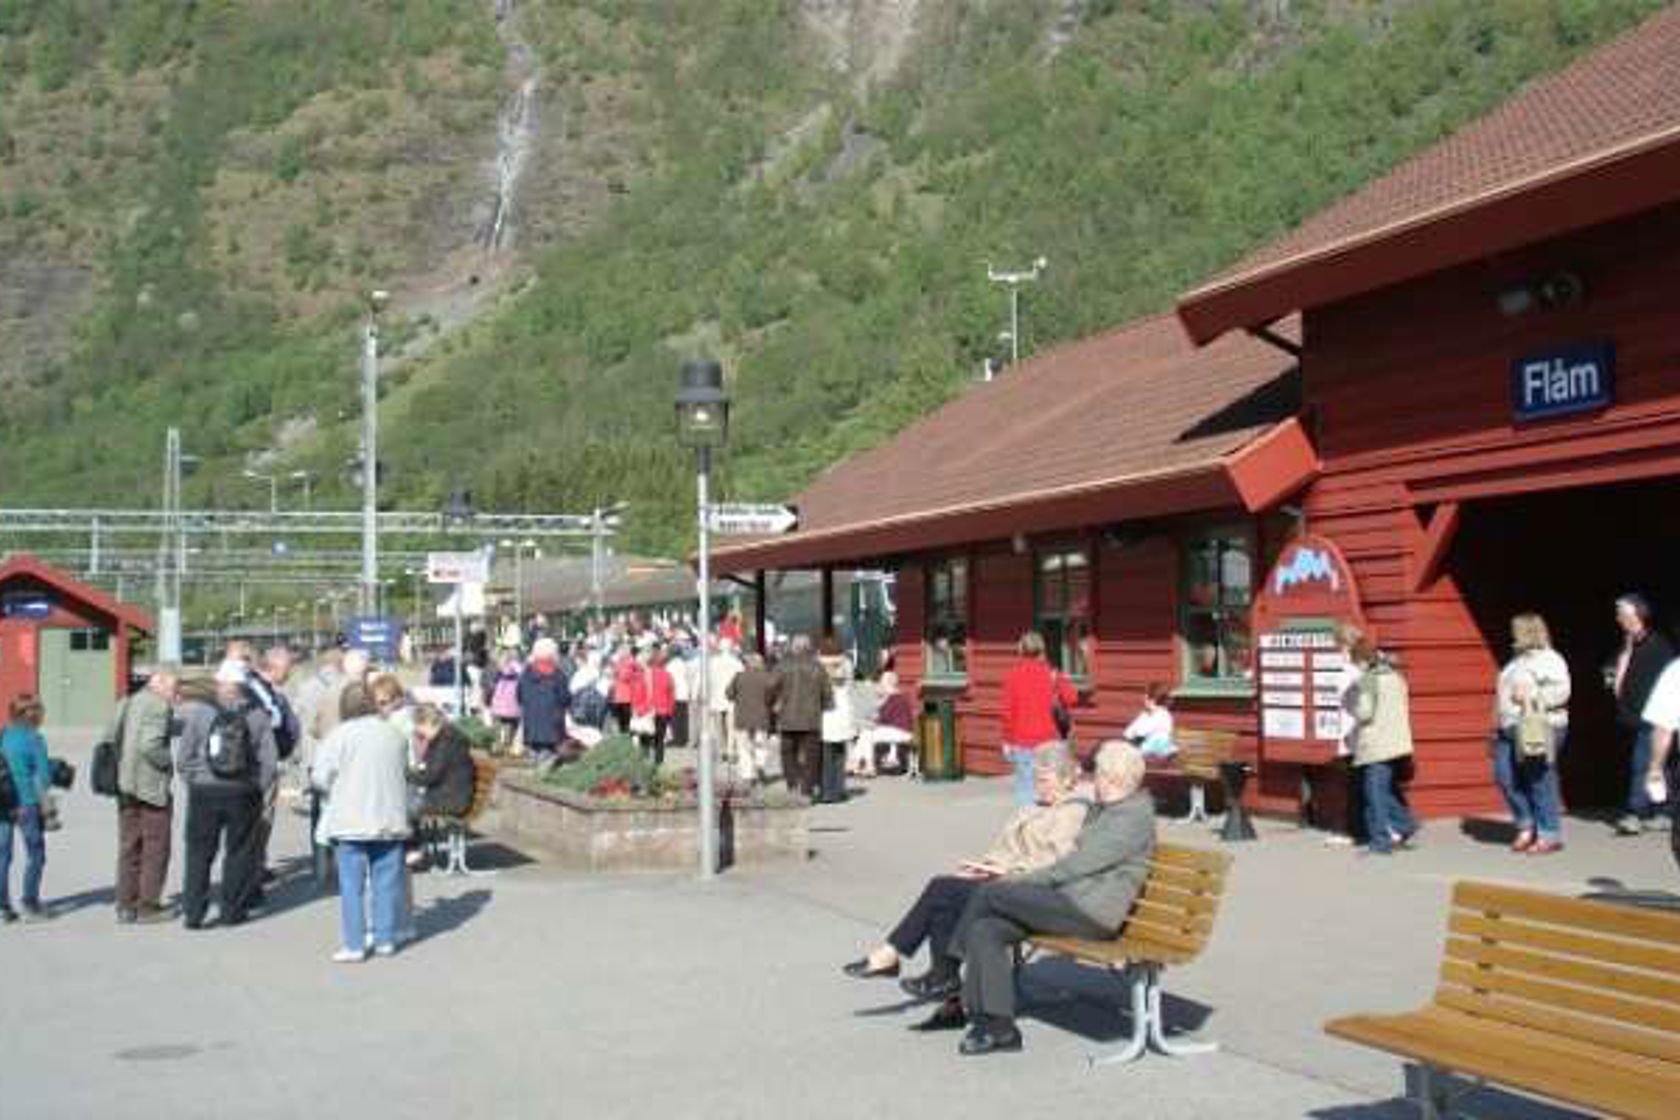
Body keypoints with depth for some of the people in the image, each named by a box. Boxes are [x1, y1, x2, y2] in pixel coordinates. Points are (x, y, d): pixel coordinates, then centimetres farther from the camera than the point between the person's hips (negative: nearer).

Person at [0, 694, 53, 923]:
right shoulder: (33, 739, -9)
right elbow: (43, 776, -10)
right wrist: (46, 806, -4)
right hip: (26, 804, -5)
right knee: (35, 855, 7)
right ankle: (30, 904, 5)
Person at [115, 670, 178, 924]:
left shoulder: (126, 704, 13)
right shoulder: (159, 707, -14)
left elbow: (112, 739, 10)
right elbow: (150, 745, -23)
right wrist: (169, 762, -9)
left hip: (125, 786, 8)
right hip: (151, 787, -8)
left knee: (129, 846, 14)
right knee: (155, 848, 3)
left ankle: (125, 905, 17)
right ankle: (148, 906, 6)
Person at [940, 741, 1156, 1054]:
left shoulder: (1134, 818, -10)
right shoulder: (1101, 809, 22)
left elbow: (1077, 864, -16)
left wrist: (1023, 881, -10)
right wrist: (1021, 878, 9)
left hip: (1091, 913, -10)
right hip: (1068, 901, 10)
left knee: (989, 893, -18)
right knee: (985, 931, -11)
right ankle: (999, 1027, -10)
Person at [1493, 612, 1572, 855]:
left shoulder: (1550, 660, -7)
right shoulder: (1517, 660, 19)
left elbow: (1561, 691, -18)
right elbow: (1504, 691, 25)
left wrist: (1531, 695, -22)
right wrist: (1499, 725, 18)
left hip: (1539, 730, -9)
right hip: (1511, 730, 9)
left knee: (1540, 782, -4)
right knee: (1505, 777, 5)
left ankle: (1549, 835, 5)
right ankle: (1526, 826, 20)